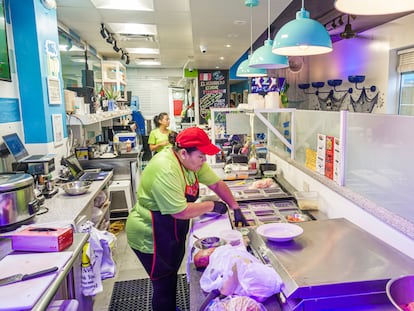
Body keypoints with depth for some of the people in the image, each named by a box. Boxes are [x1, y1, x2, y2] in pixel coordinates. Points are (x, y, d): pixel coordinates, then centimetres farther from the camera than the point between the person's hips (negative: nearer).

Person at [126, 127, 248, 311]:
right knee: (164, 286, 7)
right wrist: (212, 206, -19)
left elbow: (216, 183, 6)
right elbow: (180, 212, -32)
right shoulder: (165, 170, -32)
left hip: (173, 233, 9)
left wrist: (236, 208, 2)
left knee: (171, 277, 24)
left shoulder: (192, 160, -3)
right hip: (152, 237, -8)